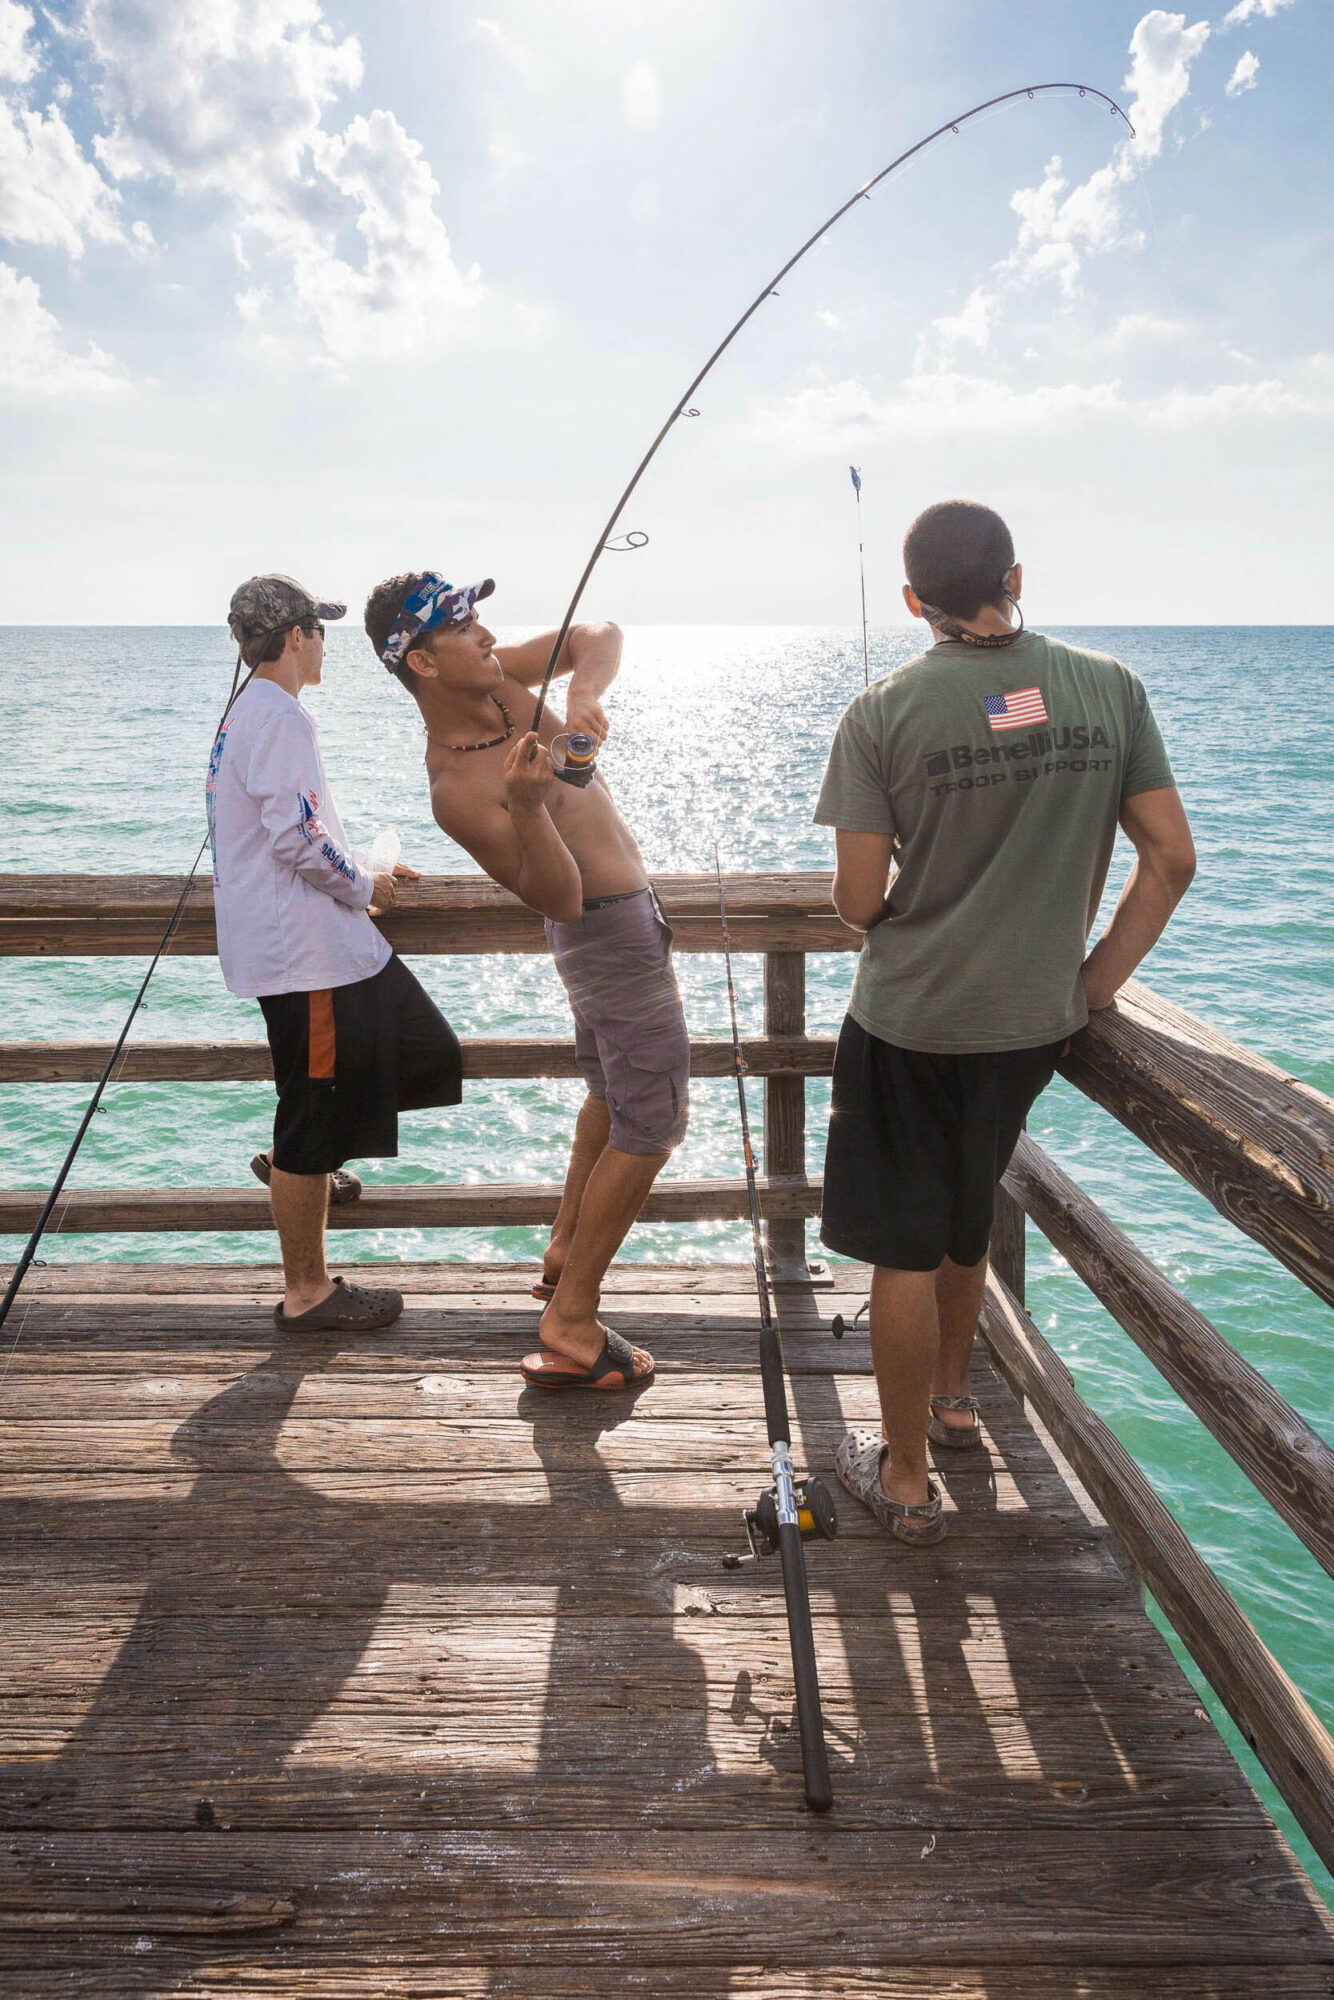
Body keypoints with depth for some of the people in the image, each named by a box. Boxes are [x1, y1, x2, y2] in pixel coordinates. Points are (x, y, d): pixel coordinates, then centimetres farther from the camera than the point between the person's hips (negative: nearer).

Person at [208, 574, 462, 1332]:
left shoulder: (249, 714, 17)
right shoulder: (280, 716, -16)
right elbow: (296, 838, -23)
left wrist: (361, 879, 17)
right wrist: (363, 886, -7)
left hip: (332, 945, 10)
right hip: (308, 950, -10)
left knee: (428, 1054, 15)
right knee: (313, 1132, 0)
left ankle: (297, 1162, 24)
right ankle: (307, 1293, 14)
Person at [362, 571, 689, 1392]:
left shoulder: (499, 677, -5)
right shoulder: (458, 791, -27)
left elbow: (602, 636, -1)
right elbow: (557, 896, -27)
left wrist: (586, 694, -23)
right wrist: (526, 806, -45)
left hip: (604, 926, 10)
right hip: (615, 929, -10)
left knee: (611, 1097, 25)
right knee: (652, 1122, -6)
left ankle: (566, 1252, 40)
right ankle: (568, 1330, -2)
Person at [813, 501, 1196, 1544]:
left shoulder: (883, 712, -12)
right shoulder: (1110, 687, -3)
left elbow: (858, 900, -11)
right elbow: (1171, 858, -3)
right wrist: (1096, 981, 6)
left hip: (910, 1020, -4)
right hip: (1036, 1017, 4)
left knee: (905, 1251, 10)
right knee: (966, 1218, 27)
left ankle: (907, 1478, 22)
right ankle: (952, 1392, 47)